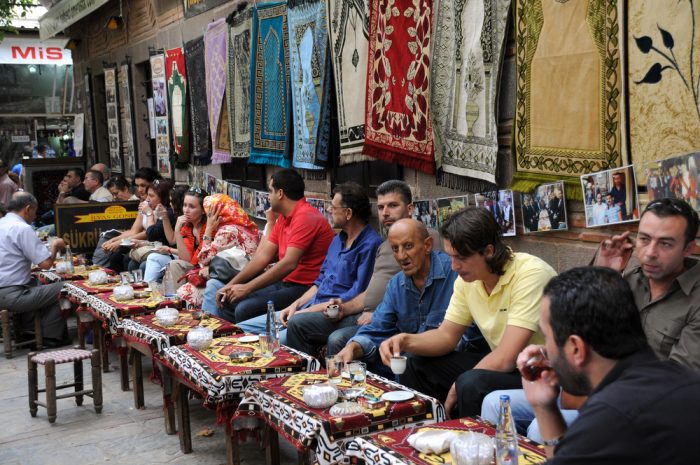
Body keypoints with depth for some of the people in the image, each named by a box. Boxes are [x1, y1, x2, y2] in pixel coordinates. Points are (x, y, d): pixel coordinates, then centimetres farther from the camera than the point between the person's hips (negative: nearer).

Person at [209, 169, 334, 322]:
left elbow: (289, 263, -25)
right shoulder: (283, 218, 14)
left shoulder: (306, 217, -17)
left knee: (245, 309, -25)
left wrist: (247, 288, -23)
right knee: (229, 299, 5)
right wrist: (231, 285, 0)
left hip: (305, 288, -10)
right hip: (284, 281, 10)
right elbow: (263, 255, 10)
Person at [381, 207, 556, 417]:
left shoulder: (530, 275, -25)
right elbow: (447, 335, 8)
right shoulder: (467, 279, -1)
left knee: (471, 384, -32)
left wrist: (456, 389, -16)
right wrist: (406, 341, -12)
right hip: (501, 364, 8)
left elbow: (506, 359, -27)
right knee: (416, 364, 3)